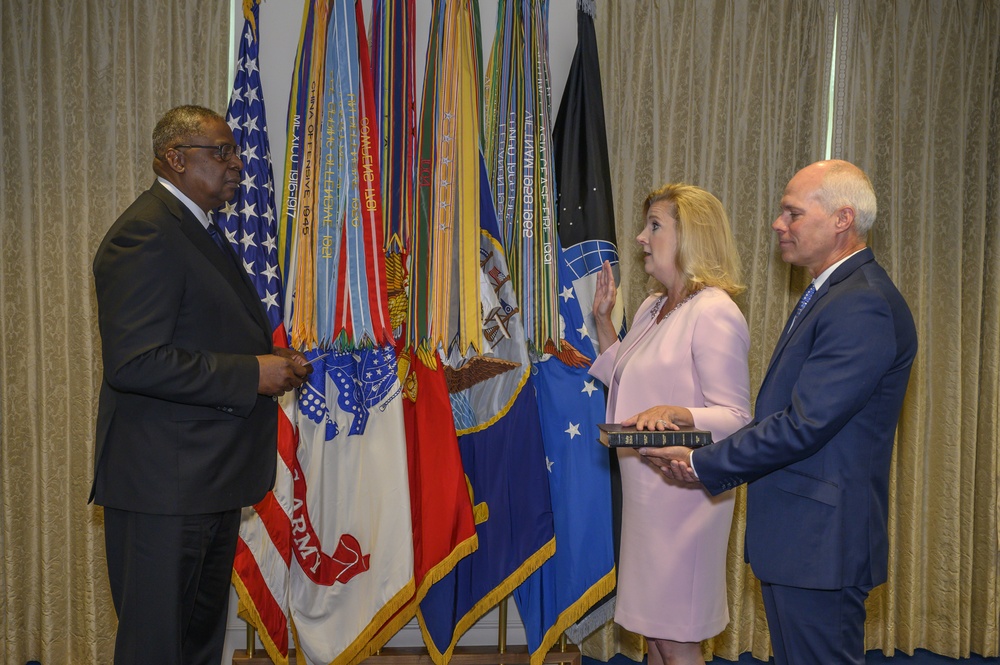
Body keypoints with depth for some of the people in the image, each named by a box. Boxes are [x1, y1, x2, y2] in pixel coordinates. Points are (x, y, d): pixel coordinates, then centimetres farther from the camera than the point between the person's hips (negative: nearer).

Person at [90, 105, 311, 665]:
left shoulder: (200, 231, 16)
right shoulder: (146, 233, -17)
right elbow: (134, 362, -26)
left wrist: (273, 359, 8)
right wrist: (252, 374, -22)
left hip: (213, 478, 10)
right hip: (164, 484, -10)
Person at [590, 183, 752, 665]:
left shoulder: (714, 312, -16)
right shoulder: (651, 309, 12)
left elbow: (735, 418, -19)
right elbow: (623, 378, 22)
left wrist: (673, 413, -35)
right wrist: (602, 318, 14)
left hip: (683, 493, -9)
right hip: (644, 489, 9)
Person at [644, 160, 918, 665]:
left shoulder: (863, 307, -20)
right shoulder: (830, 295, 14)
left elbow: (804, 425, -25)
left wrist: (703, 465, -14)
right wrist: (709, 458, 3)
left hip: (820, 542, -10)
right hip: (795, 534, 10)